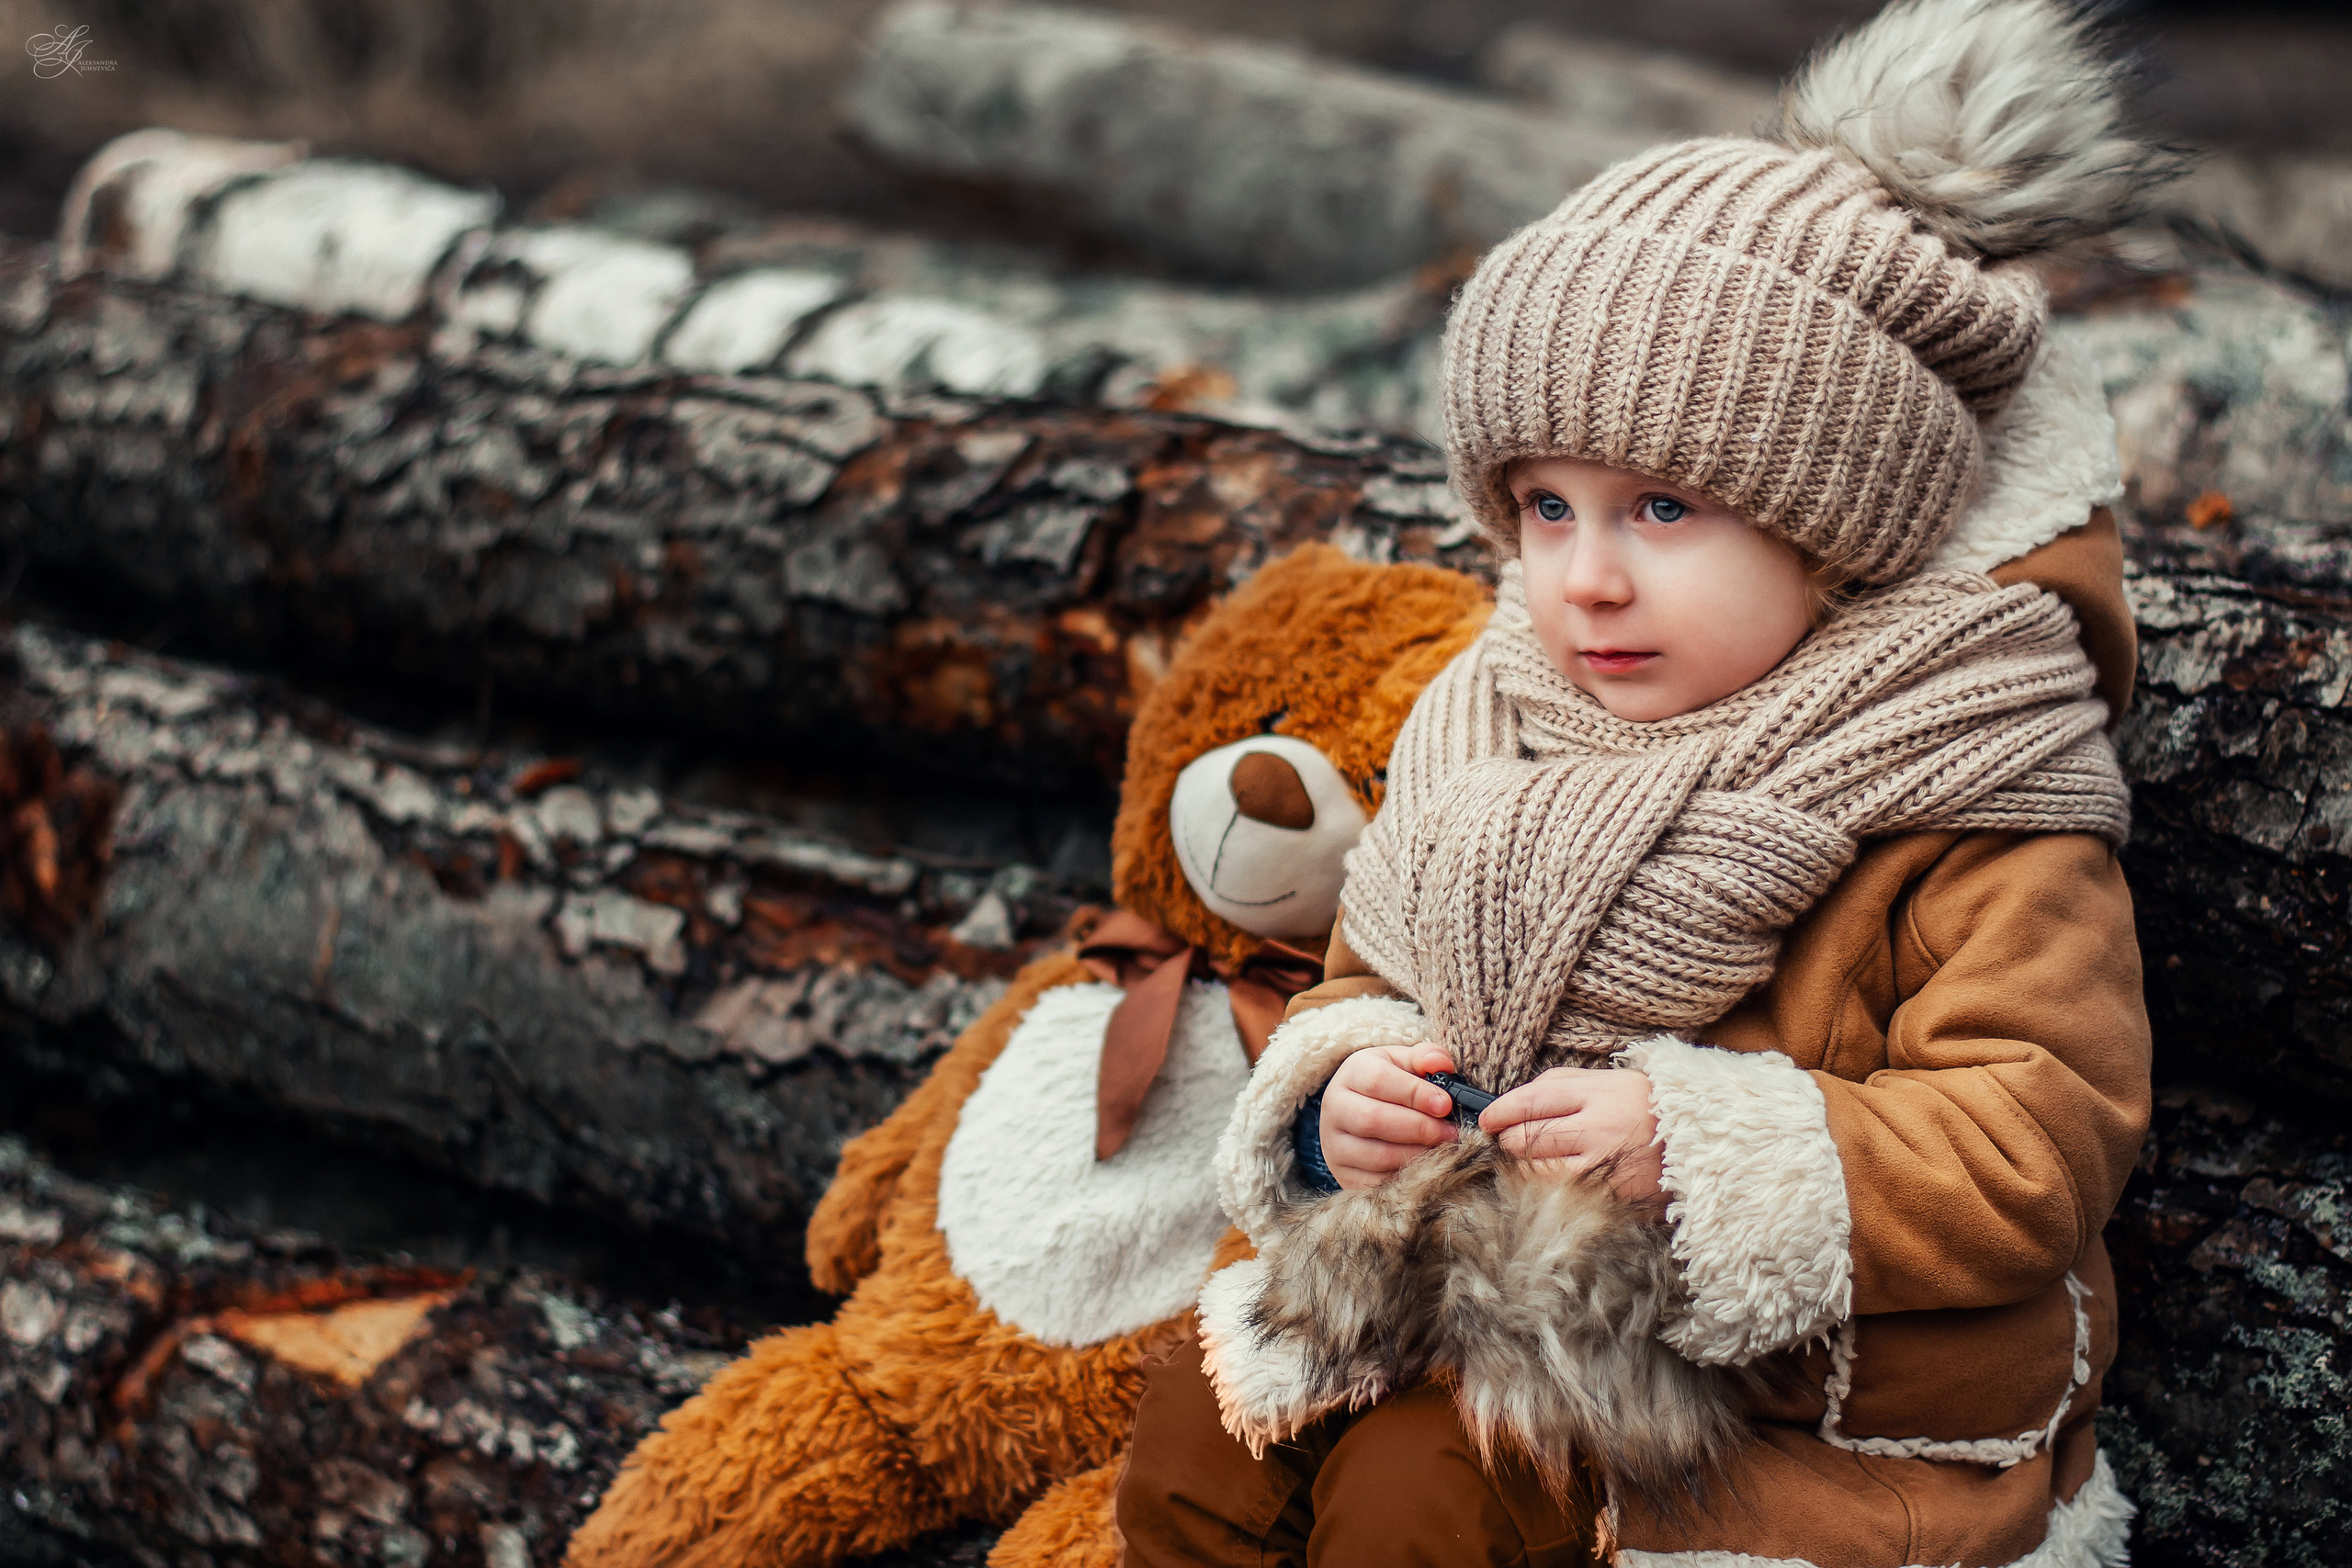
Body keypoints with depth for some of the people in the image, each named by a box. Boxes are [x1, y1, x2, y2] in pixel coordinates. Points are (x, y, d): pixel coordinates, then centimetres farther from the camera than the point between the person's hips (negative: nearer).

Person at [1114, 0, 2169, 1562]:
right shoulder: (1495, 736, 4)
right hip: (1489, 1302, 7)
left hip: (1820, 1388, -6)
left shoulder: (1980, 837, -17)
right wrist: (1343, 1090, -10)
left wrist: (1698, 1146, -30)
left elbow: (2041, 1148, -23)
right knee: (1201, 1433, 0)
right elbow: (1378, 972, 15)